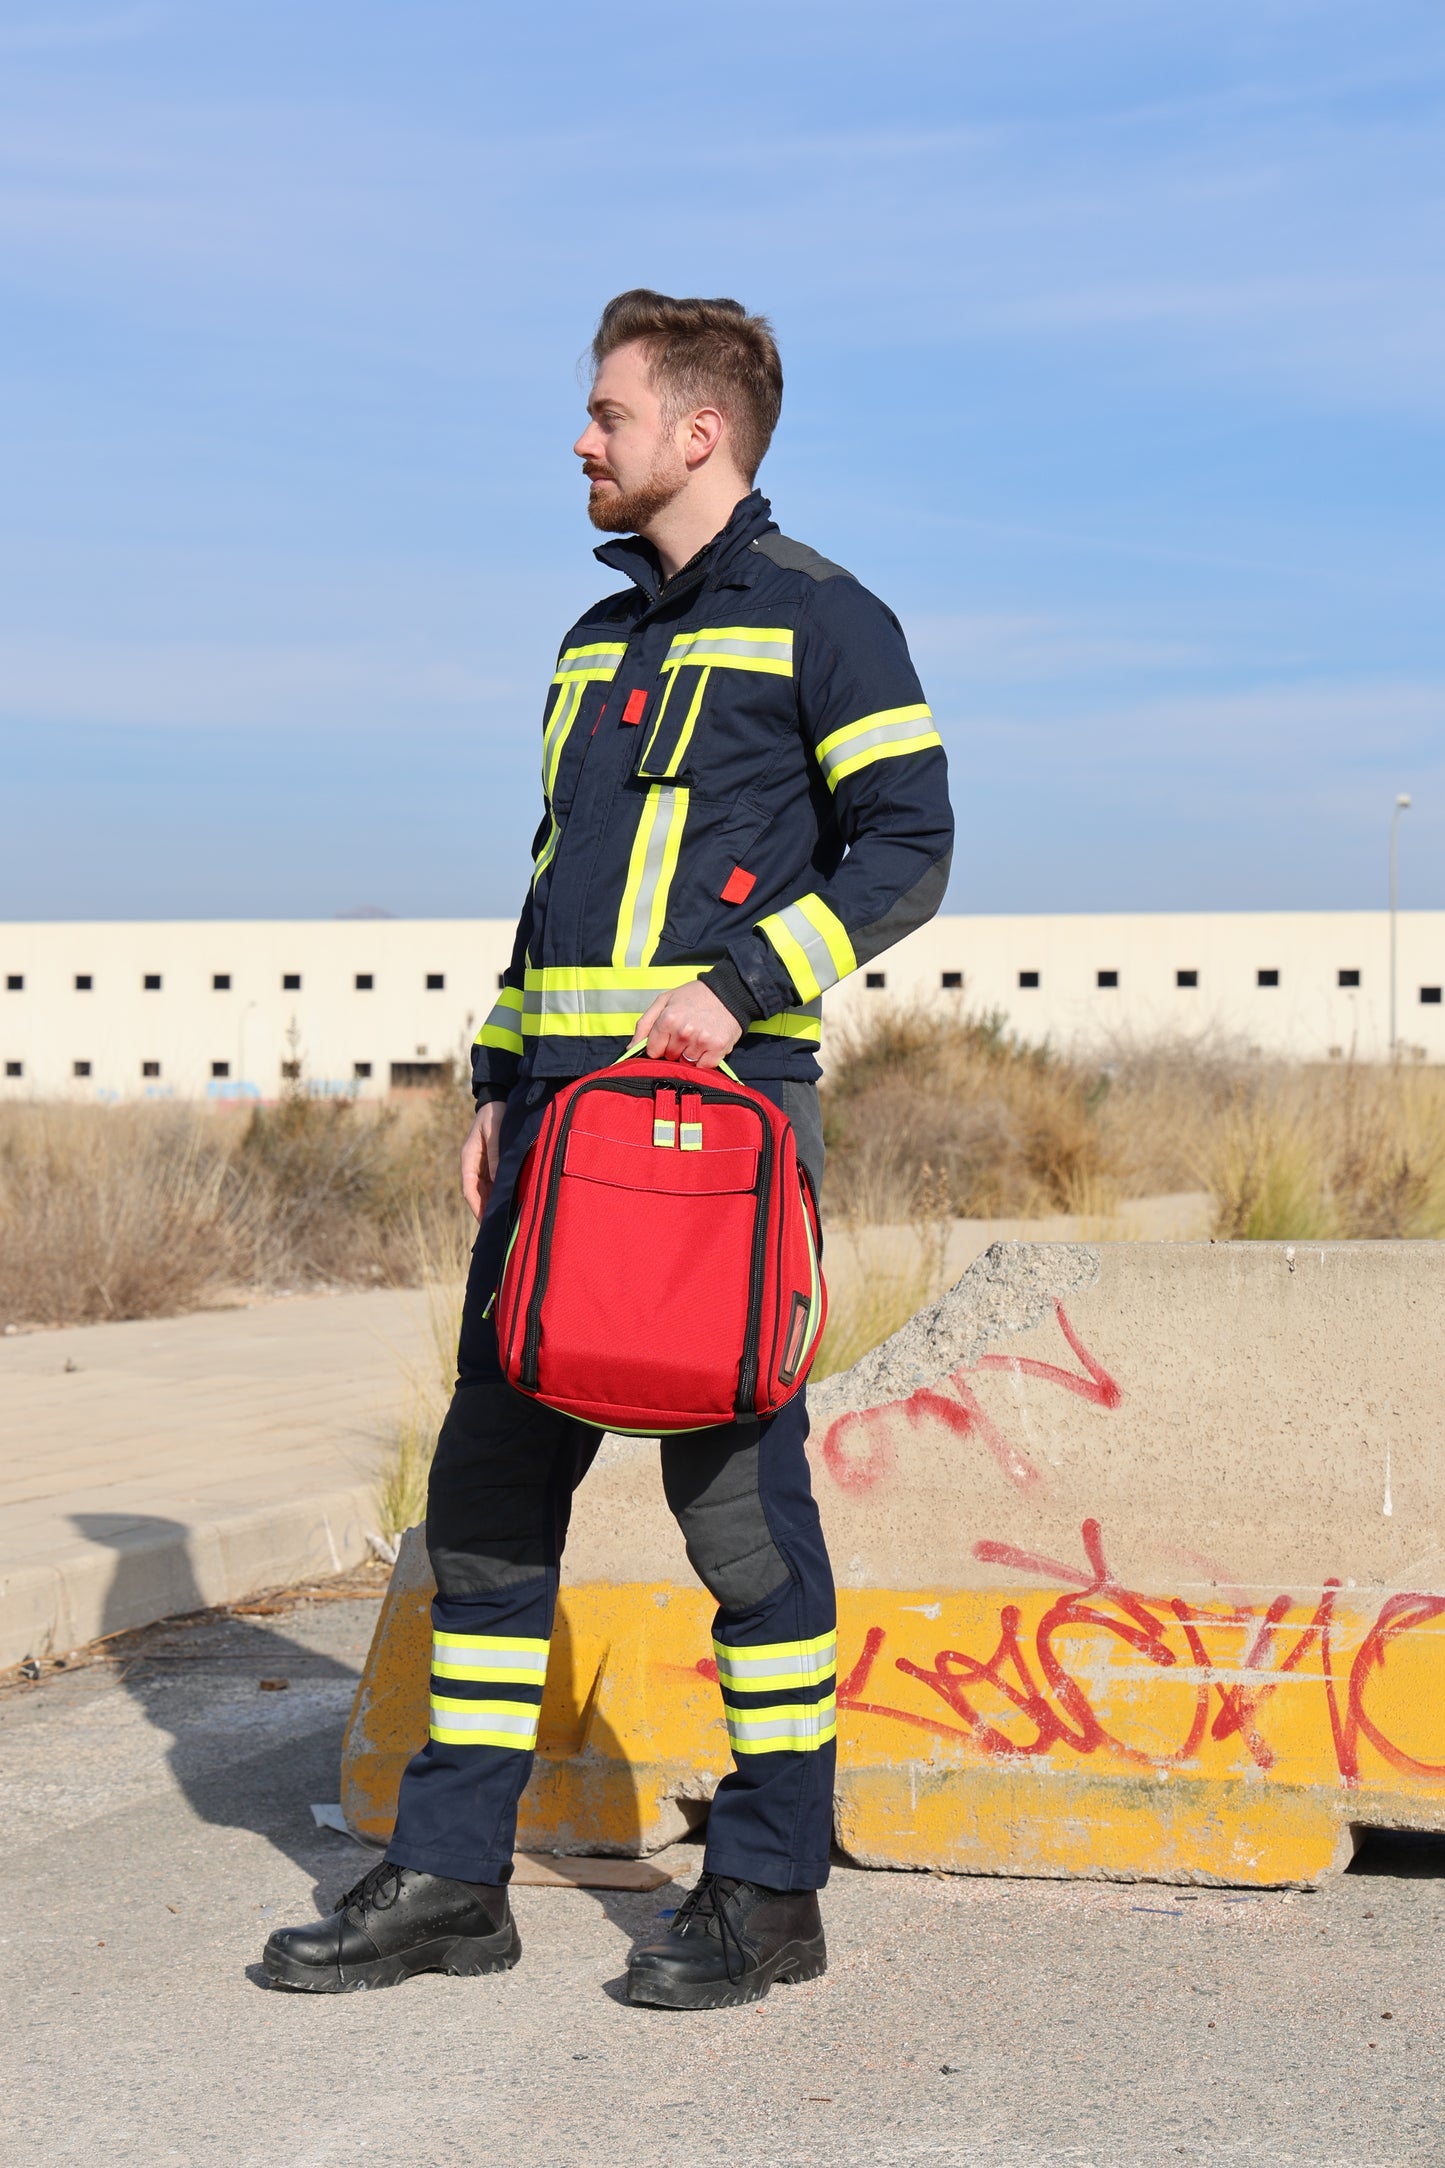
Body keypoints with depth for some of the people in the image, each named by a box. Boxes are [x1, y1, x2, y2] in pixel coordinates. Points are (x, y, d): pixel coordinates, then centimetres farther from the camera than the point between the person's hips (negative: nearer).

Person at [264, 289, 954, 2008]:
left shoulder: (821, 619, -1)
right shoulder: (598, 641, 21)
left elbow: (906, 847, -7)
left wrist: (744, 984, -18)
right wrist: (499, 1085, 15)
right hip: (563, 1102, 8)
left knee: (734, 1483, -4)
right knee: (489, 1477, 6)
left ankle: (770, 1891, 7)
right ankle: (449, 1880, 13)